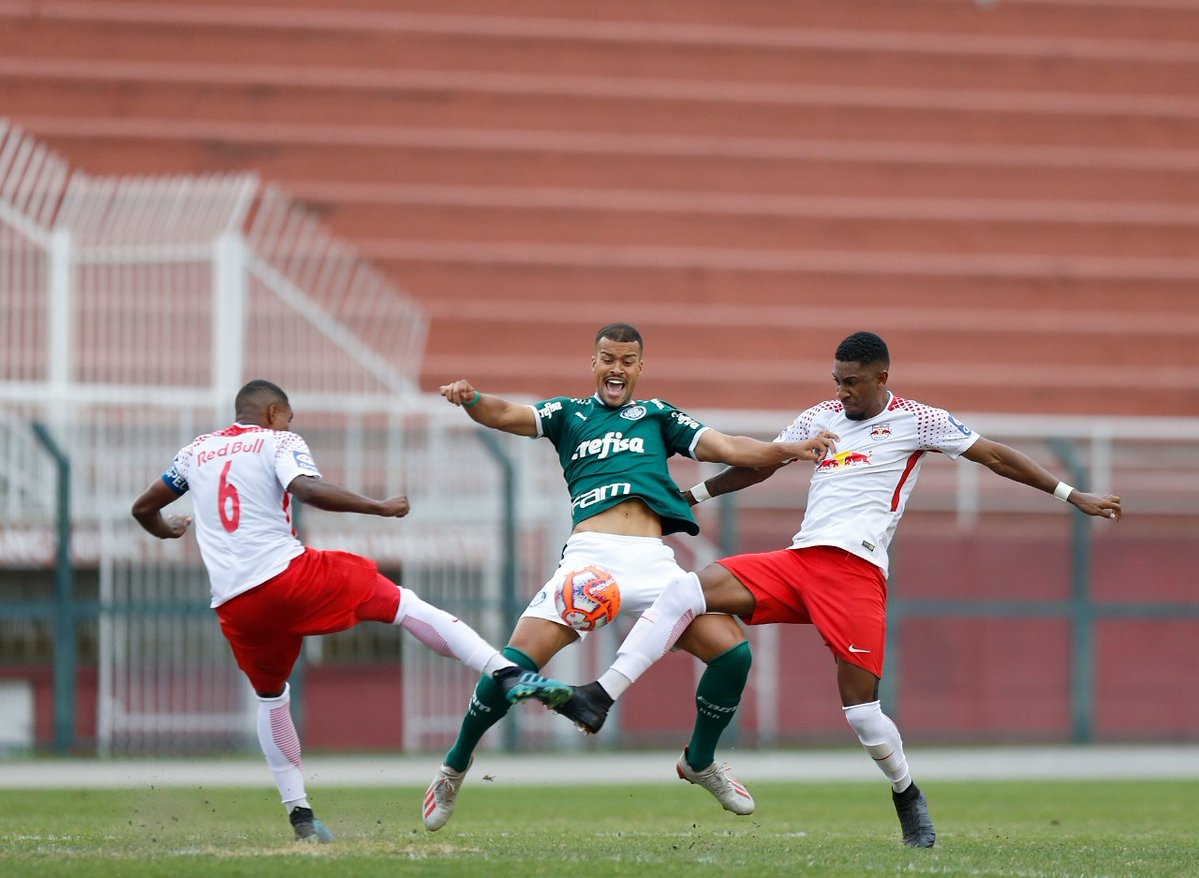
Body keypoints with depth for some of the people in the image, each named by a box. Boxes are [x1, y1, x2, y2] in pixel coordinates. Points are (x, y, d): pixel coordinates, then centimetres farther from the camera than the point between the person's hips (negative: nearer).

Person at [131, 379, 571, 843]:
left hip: (235, 605, 4)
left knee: (271, 697, 25)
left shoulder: (196, 451, 20)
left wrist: (165, 528, 52)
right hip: (286, 575, -4)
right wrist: (381, 508, -10)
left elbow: (144, 508, 29)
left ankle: (299, 814, 18)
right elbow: (308, 489, -16)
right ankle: (509, 674, -15)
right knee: (401, 602, 1)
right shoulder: (278, 442, 5)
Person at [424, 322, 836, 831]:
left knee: (732, 652, -10)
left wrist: (787, 451, 0)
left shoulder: (657, 416, 26)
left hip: (652, 560, 2)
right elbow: (507, 416, 3)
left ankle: (702, 762, 17)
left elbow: (725, 448, 17)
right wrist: (470, 400, -20)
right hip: (589, 554, -2)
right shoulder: (569, 414, 20)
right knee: (518, 659, -17)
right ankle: (455, 767, 4)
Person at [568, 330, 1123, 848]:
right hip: (796, 562, 5)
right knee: (684, 592, -16)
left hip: (855, 571, -5)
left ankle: (910, 801, 14)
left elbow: (995, 457, 6)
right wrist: (694, 493, 32)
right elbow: (760, 466, 31)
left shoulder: (916, 421, 4)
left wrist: (1073, 496, 5)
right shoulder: (819, 418, 19)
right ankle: (599, 697, -21)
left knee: (860, 708, -12)